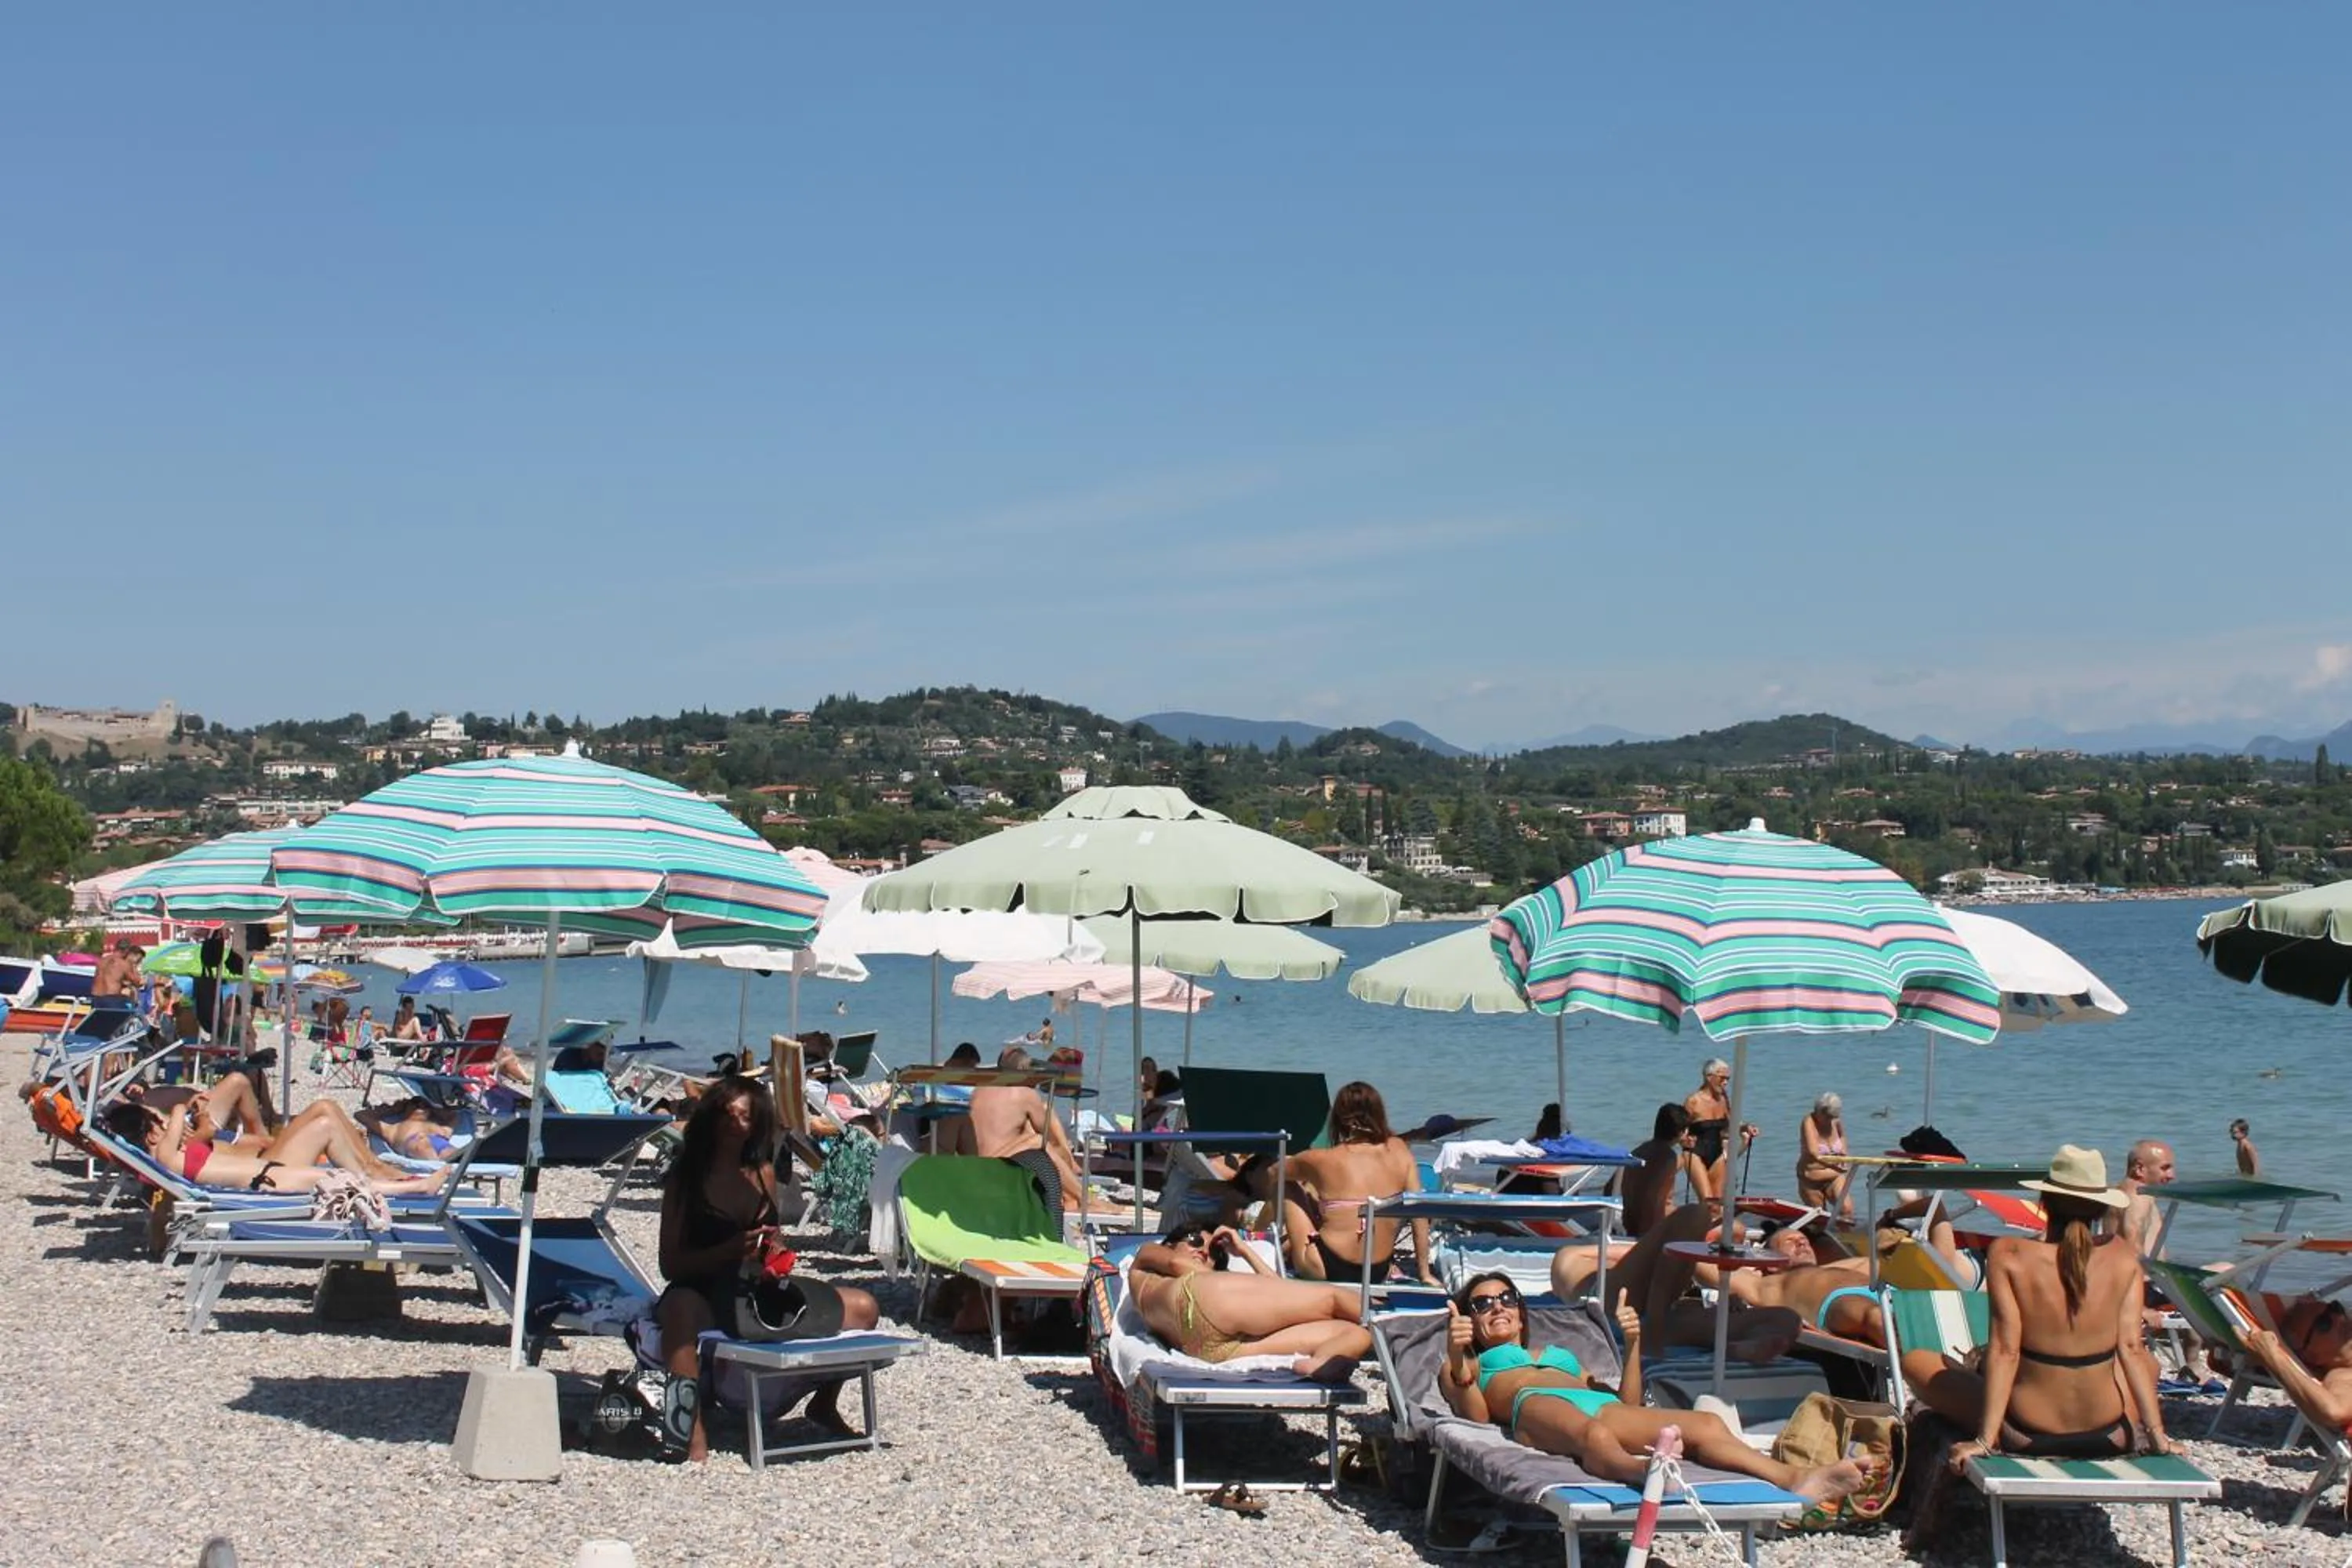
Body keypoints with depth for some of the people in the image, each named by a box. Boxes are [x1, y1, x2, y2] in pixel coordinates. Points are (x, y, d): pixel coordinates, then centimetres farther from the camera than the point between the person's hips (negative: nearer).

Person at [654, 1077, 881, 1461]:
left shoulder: (763, 1174, 10)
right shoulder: (686, 1175, -5)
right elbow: (670, 1264, -10)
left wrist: (774, 1248, -5)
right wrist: (731, 1250, -23)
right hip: (702, 1291, -6)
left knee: (863, 1309, 2)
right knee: (680, 1309, -42)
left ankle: (824, 1405, 24)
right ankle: (693, 1428, -45)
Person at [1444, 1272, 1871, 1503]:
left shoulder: (1560, 1354, 45)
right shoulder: (1462, 1366, 35)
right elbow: (1475, 1415, 10)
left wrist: (1632, 1345, 17)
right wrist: (1456, 1356, -4)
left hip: (1601, 1404, 5)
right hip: (1535, 1407, -4)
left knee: (1706, 1424, -30)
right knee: (1594, 1435, -46)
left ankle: (1796, 1480, -58)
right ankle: (1644, 1472, -83)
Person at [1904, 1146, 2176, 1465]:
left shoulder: (2009, 1255, -12)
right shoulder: (2123, 1256, -5)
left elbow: (2005, 1350, -15)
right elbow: (2131, 1348, -8)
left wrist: (1984, 1439, -14)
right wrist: (2157, 1434, -4)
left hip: (2029, 1435, -3)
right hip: (2110, 1436, 3)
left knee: (1915, 1361, 16)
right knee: (2147, 1365, 37)